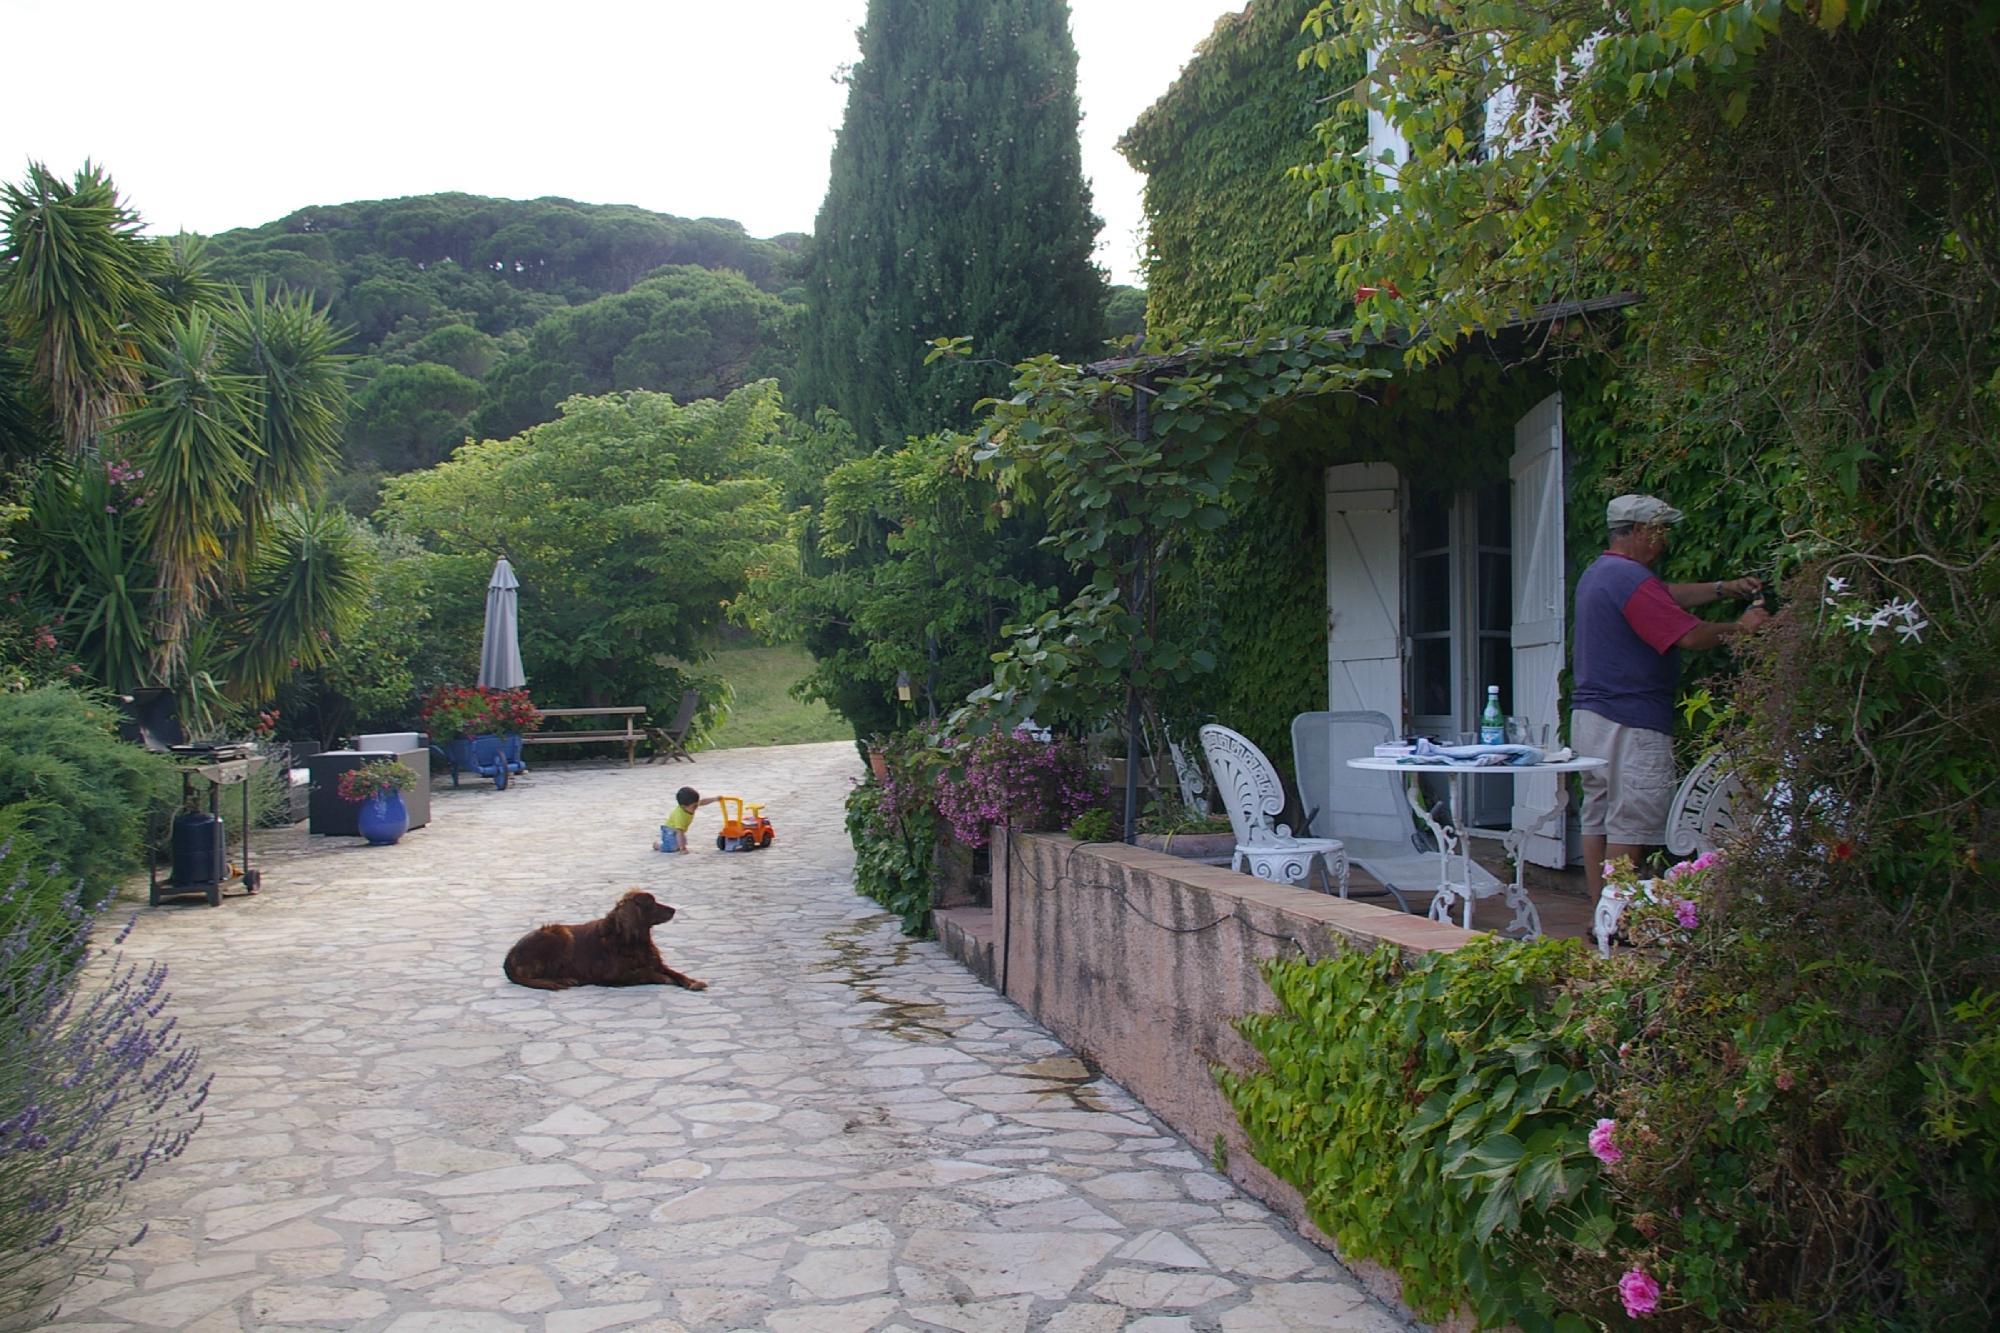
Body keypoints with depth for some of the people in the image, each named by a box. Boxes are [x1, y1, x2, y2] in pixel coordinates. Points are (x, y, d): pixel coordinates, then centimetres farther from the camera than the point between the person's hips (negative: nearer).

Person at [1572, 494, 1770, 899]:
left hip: (1589, 716, 10)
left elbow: (1667, 595, 25)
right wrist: (1740, 627, -1)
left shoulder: (1597, 574, 17)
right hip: (1630, 724, -10)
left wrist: (1725, 588, 17)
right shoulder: (1630, 578, -16)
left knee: (1597, 823, 10)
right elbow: (1690, 635, -17)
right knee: (1628, 830, -6)